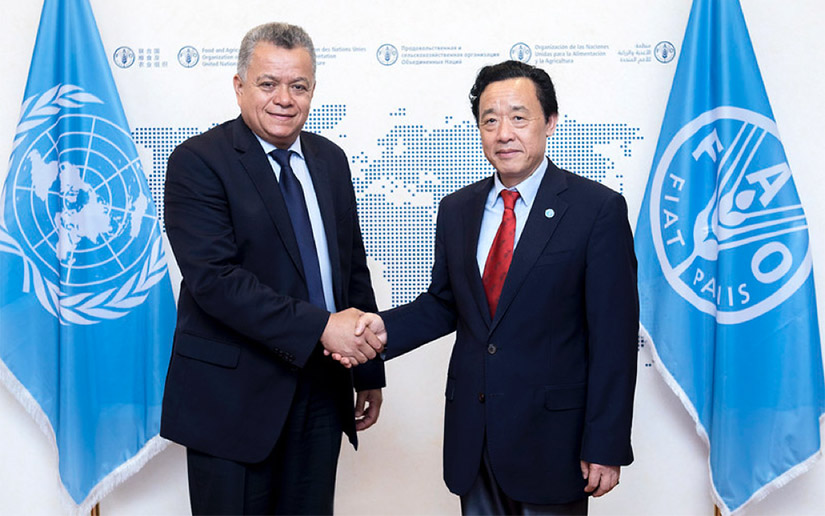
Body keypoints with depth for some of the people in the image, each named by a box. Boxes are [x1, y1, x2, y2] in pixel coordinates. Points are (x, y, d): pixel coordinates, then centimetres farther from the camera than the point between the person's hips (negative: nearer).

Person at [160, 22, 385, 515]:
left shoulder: (331, 160, 10)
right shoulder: (198, 161, -9)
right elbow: (214, 277, -20)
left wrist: (369, 371, 13)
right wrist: (318, 326, -25)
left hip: (321, 391, 5)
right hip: (232, 396, -5)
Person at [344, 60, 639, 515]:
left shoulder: (598, 209, -10)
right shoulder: (456, 209, 6)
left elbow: (614, 337, -11)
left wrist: (605, 447, -13)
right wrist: (386, 327, -6)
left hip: (551, 437, -4)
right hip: (472, 434, 5)